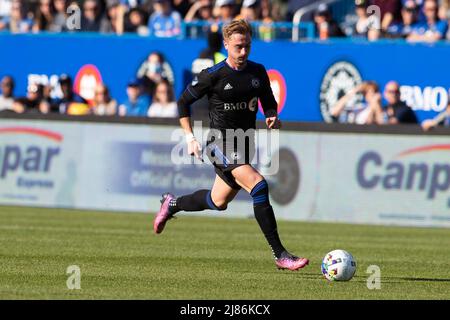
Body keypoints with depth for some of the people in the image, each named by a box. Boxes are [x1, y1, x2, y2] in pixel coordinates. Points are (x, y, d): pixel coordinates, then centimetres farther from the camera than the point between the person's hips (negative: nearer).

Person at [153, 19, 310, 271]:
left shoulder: (258, 72, 3)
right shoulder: (213, 75, -11)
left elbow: (269, 102, 18)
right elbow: (183, 102, 0)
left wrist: (272, 117, -5)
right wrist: (190, 138, -7)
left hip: (245, 144, 7)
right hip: (221, 144, -7)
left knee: (218, 202, 20)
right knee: (259, 186, -26)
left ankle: (172, 204, 50)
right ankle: (280, 255, -26)